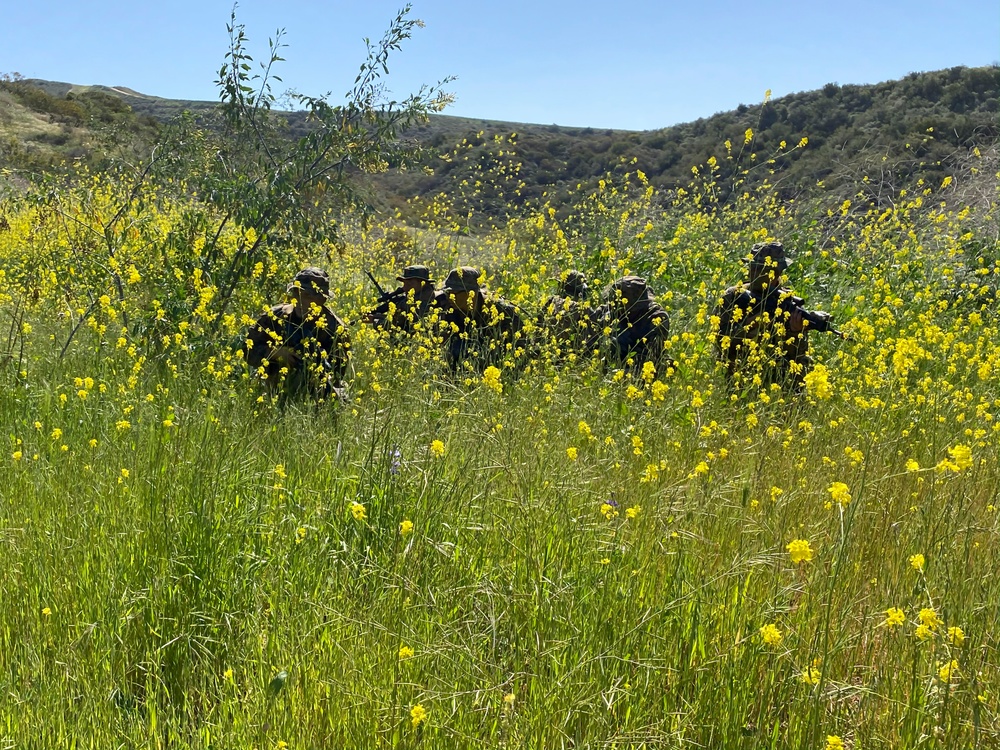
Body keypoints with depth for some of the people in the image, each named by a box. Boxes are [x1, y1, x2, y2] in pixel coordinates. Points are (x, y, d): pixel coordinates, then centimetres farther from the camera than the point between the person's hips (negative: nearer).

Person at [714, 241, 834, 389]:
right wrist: (755, 323, -22)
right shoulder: (733, 297, -3)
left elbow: (798, 355, -4)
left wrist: (795, 332, -23)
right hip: (740, 376, -2)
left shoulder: (790, 302, 0)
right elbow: (722, 343, -13)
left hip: (780, 378, 2)